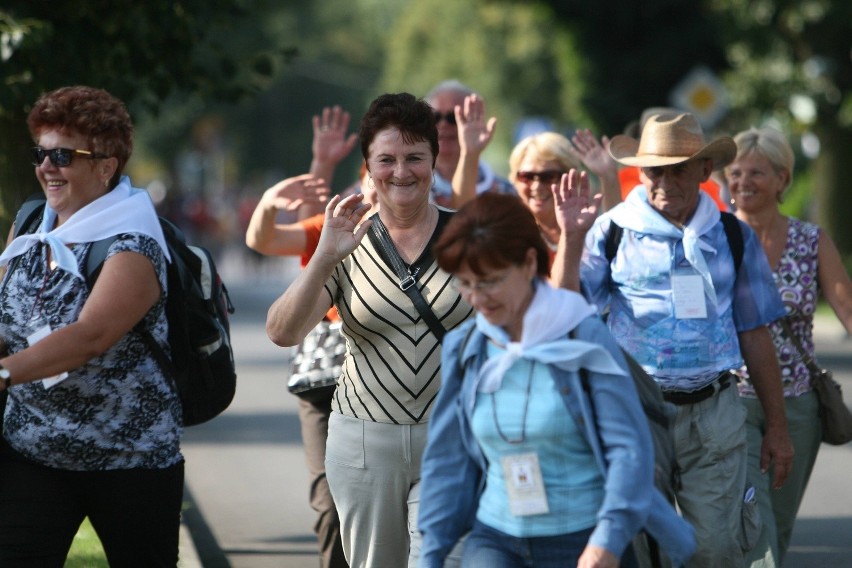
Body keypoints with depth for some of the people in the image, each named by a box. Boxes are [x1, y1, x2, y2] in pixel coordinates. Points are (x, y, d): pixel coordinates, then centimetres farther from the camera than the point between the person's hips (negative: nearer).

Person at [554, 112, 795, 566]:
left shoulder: (733, 237, 9)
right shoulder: (612, 233, 2)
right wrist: (571, 238, -17)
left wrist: (777, 427, 13)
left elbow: (755, 336, 13)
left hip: (714, 417, 1)